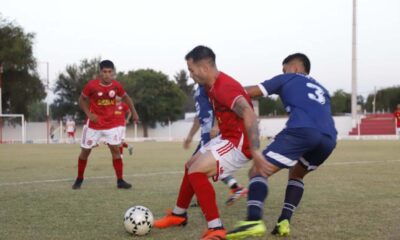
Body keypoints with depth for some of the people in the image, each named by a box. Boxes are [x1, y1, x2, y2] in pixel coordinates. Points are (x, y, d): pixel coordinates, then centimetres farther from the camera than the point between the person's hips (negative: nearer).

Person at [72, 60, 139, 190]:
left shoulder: (116, 85, -9)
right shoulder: (91, 85, -17)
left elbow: (125, 97, 10)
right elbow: (82, 99, -2)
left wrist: (134, 112, 6)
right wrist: (88, 114, -14)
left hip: (111, 124, 2)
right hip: (94, 124, -2)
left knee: (116, 149, -6)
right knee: (85, 151, 5)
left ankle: (120, 181, 2)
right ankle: (79, 179, 23)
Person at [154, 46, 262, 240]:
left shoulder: (224, 87, -25)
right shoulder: (211, 86, 7)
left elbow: (249, 114, -36)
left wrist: (255, 151, -44)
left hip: (238, 142, -10)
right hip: (227, 137, 10)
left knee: (196, 172, -20)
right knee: (191, 166, 21)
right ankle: (178, 215, 37)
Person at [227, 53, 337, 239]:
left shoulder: (287, 79, 25)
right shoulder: (321, 90, 40)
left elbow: (249, 92, 21)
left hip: (303, 131, -6)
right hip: (329, 139, 6)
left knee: (258, 171, -3)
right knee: (296, 174, 31)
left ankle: (254, 221, -28)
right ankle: (284, 222, 13)